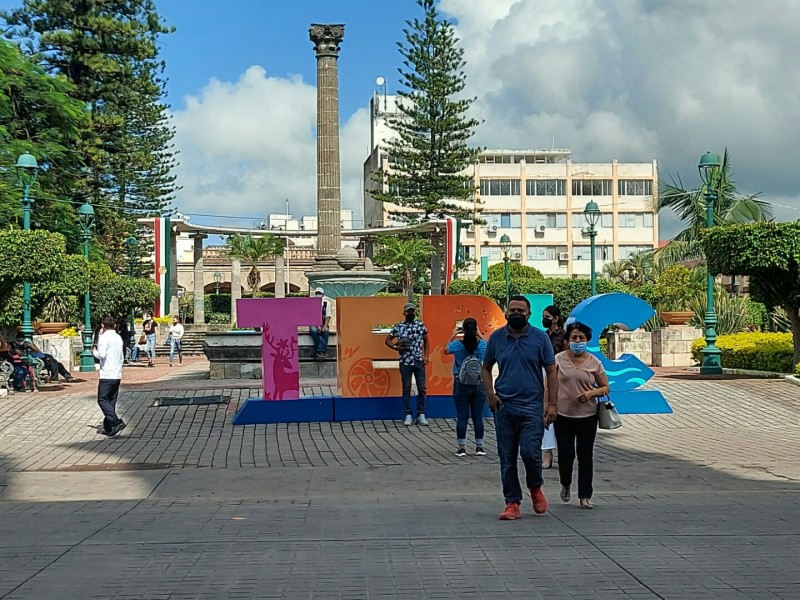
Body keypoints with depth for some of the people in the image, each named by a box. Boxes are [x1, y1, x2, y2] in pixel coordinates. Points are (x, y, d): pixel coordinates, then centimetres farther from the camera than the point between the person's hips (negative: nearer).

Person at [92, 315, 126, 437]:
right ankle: (108, 428, 13)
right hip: (117, 374, 7)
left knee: (102, 400, -4)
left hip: (107, 375, -7)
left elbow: (102, 354, -20)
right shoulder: (119, 338, 14)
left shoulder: (104, 337, -10)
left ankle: (116, 422, -19)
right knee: (111, 401, 11)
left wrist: (94, 351, -1)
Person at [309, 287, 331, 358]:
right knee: (314, 330, -35)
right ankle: (323, 351, -31)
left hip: (323, 325, 1)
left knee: (326, 331, -33)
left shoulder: (326, 303, 6)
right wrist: (317, 326, -22)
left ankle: (320, 351, -34)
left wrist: (325, 326, -17)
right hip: (314, 325, -1)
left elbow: (328, 316, -1)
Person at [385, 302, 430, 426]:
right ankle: (408, 415, 8)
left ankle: (421, 415, 8)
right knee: (406, 388, 3)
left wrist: (426, 355, 5)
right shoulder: (398, 327, 0)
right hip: (405, 362, -1)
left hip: (419, 361, 2)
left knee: (422, 388, 1)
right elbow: (387, 340, 8)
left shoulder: (421, 325, 5)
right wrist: (396, 347, -9)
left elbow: (426, 341, 15)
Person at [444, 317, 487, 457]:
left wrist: (453, 335, 18)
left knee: (462, 417, 4)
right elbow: (487, 347, 19)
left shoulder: (457, 344, -11)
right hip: (478, 385, 1)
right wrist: (479, 335, 24)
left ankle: (461, 448, 6)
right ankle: (479, 447, 11)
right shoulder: (482, 344, -7)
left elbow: (446, 351, 12)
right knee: (478, 416, 7)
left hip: (461, 385, -1)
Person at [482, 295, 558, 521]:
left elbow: (551, 372, 1)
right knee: (507, 458, 4)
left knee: (530, 452, -12)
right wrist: (490, 392, -2)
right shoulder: (496, 338, 6)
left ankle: (535, 488, 17)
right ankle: (512, 502, 15)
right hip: (503, 407, 2)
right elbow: (486, 368, 16)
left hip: (532, 407, -2)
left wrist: (552, 404, -7)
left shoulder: (540, 338, 0)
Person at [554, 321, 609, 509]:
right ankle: (565, 485, 27)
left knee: (585, 455, 4)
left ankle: (585, 496, 12)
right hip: (563, 415, -1)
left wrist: (592, 392, -12)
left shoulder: (594, 362, 3)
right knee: (566, 453, -3)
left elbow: (605, 387, 8)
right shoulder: (559, 360, 0)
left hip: (587, 416, 1)